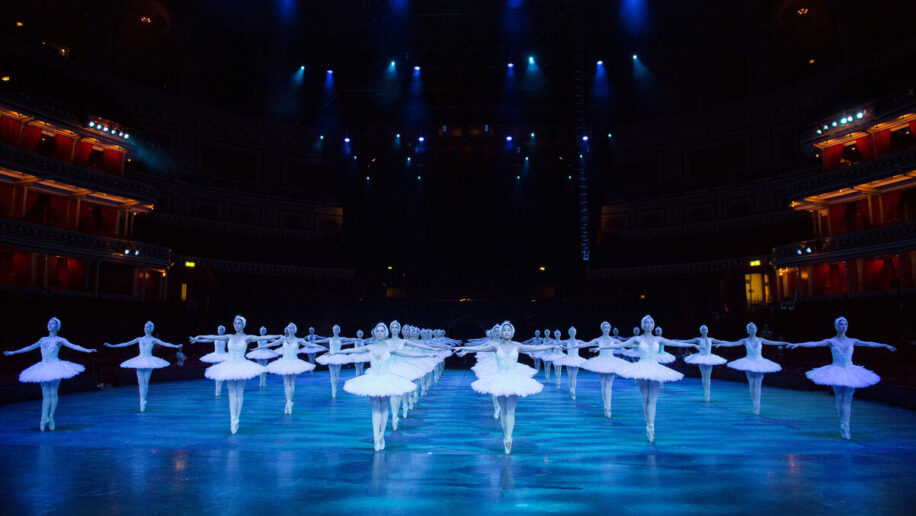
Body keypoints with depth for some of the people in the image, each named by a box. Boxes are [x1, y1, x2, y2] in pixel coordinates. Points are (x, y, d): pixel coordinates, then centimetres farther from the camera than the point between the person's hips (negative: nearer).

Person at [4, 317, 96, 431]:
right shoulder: (43, 339, 16)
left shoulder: (59, 340, 3)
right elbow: (30, 347, 26)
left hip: (55, 367, -4)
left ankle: (51, 417, 4)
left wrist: (87, 350, -22)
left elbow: (73, 346, -8)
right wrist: (13, 352, 32)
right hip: (44, 368, 4)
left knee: (53, 393, -4)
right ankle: (44, 418, -1)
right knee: (45, 394, 1)